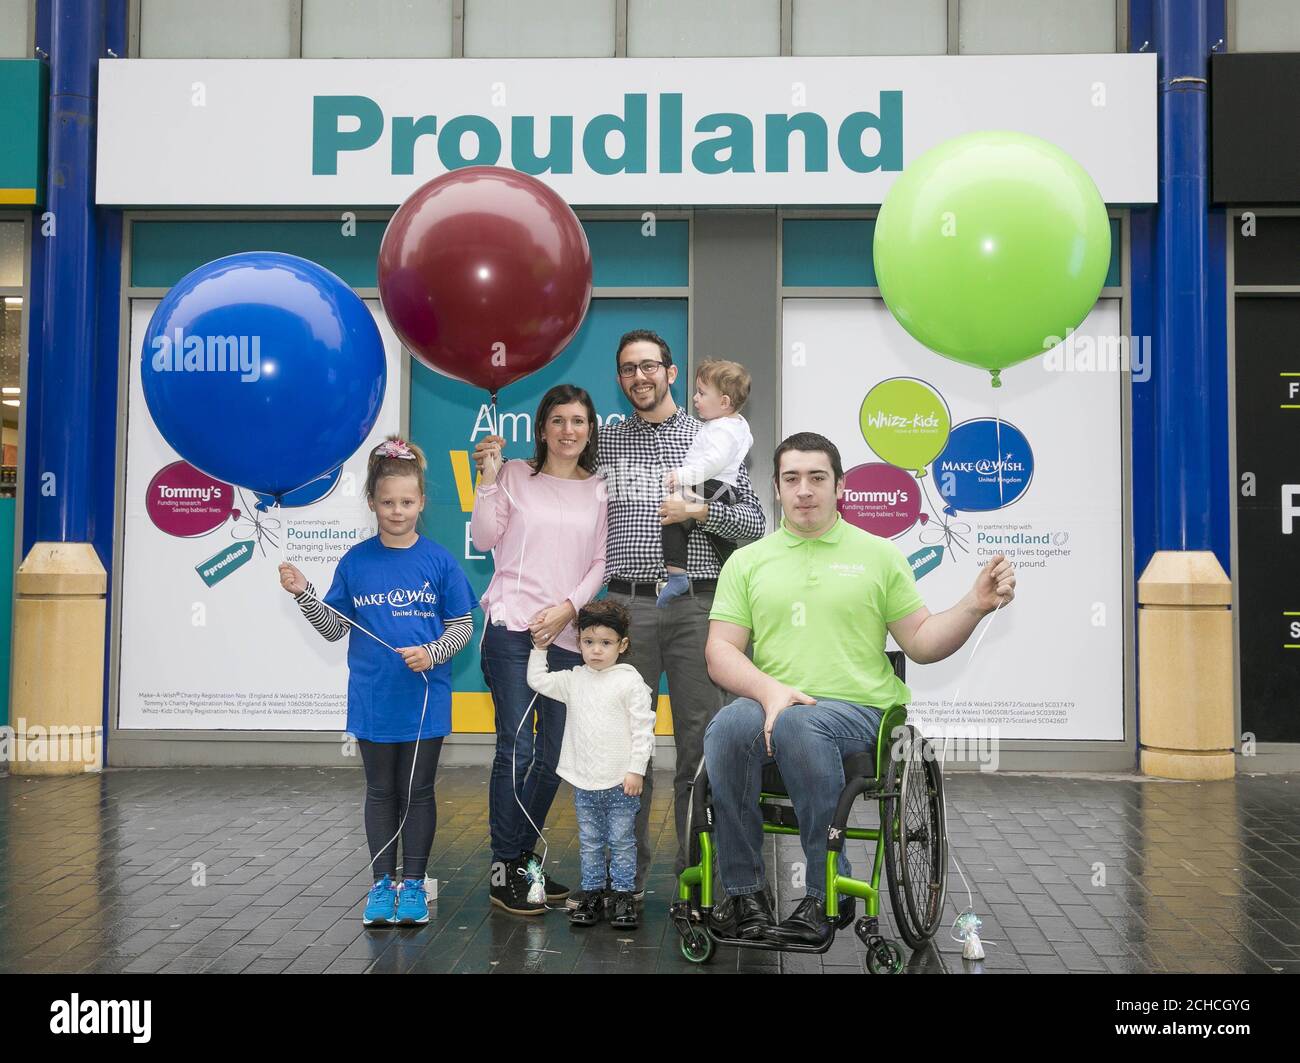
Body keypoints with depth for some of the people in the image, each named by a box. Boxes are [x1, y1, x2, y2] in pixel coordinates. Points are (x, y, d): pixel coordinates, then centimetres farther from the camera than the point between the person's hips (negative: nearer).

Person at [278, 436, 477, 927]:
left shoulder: (438, 561, -5)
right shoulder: (356, 562, 0)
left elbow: (461, 626, 0)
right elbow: (334, 628, 5)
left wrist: (432, 653, -17)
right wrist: (303, 593, -9)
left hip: (426, 698, -1)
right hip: (373, 700, 1)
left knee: (417, 791, 9)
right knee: (381, 791, 12)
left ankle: (414, 885, 20)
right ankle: (382, 884, 22)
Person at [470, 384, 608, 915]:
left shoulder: (599, 490, 11)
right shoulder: (515, 475, 5)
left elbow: (600, 564, 9)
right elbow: (484, 540, 2)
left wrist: (567, 607, -5)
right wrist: (488, 481, -6)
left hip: (566, 634, 3)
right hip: (511, 627, -3)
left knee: (553, 755, 6)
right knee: (516, 748, -8)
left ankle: (524, 859, 21)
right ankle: (503, 871, 2)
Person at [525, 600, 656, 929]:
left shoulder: (630, 681, -9)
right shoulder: (574, 680, 6)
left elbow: (643, 728, -10)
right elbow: (538, 680, 17)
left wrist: (636, 769, -13)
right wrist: (539, 648, 11)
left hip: (620, 782, -4)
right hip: (583, 783, 5)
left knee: (621, 842, 5)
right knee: (590, 843, 13)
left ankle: (623, 895, 14)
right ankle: (591, 893, 22)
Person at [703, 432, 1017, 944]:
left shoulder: (878, 554, 13)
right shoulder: (747, 561, 15)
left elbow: (921, 642, 11)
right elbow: (722, 650, 6)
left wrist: (976, 605, -6)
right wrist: (769, 689, -13)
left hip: (858, 709, -1)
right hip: (768, 704, 2)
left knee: (799, 724, -36)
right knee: (729, 725, -33)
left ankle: (830, 893, -22)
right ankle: (744, 892, -19)